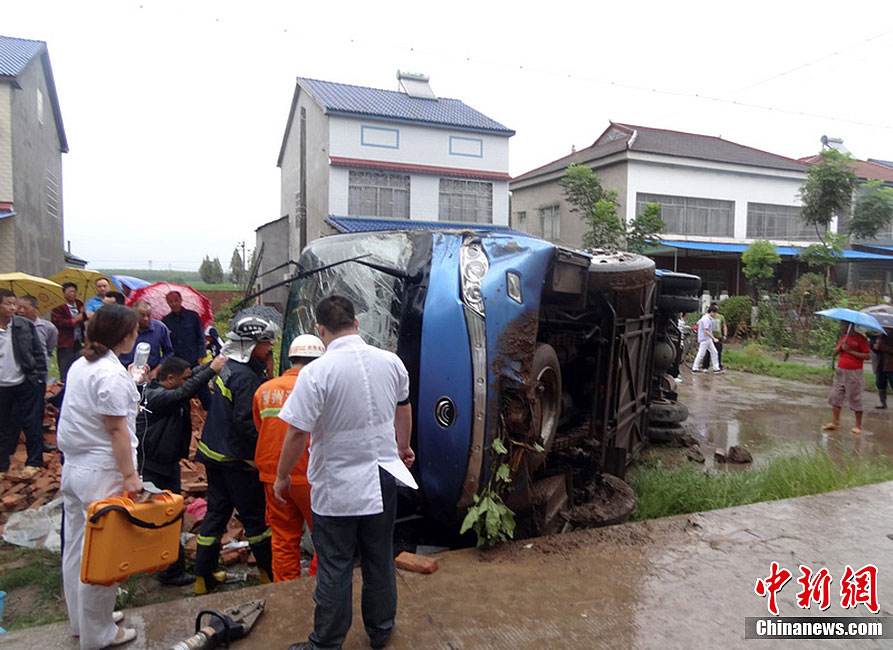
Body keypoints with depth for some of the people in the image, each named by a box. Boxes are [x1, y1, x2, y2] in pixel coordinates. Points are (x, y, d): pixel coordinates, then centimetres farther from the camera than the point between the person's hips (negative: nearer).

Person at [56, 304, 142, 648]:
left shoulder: (80, 365, 7)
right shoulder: (112, 374, -19)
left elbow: (85, 417, 12)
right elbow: (116, 430, -21)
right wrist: (129, 475, -18)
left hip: (74, 467, 9)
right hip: (101, 474, -9)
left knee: (77, 548, 20)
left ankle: (82, 619, 38)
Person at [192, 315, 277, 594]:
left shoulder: (224, 366, 6)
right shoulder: (246, 377, -22)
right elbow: (246, 422, -26)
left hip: (213, 452, 9)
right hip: (237, 459, -9)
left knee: (216, 511, 15)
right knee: (255, 516, 4)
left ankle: (203, 576, 22)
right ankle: (269, 572, 17)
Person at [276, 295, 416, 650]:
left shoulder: (316, 372, -20)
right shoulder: (391, 362, -4)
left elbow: (297, 432, -17)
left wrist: (281, 476, 0)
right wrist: (403, 447, 30)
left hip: (337, 488, -4)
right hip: (384, 479, 5)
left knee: (335, 569, 10)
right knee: (380, 560, 19)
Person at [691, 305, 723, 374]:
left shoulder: (704, 317, 10)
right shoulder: (707, 319, -20)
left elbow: (698, 323, 22)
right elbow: (706, 331, -25)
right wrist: (713, 338, -20)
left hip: (708, 339, 10)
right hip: (705, 339, -10)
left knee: (714, 352, 9)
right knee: (701, 354, -2)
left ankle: (716, 369, 11)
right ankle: (695, 368, 8)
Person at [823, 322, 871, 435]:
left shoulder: (860, 338, -8)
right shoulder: (842, 337, 12)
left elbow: (867, 356, -13)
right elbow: (834, 353, 11)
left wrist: (851, 351, -18)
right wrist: (840, 347, -8)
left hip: (854, 373, -6)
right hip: (840, 371, 6)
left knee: (855, 399, 0)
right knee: (836, 397, 6)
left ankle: (858, 426, 10)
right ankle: (834, 422, 13)